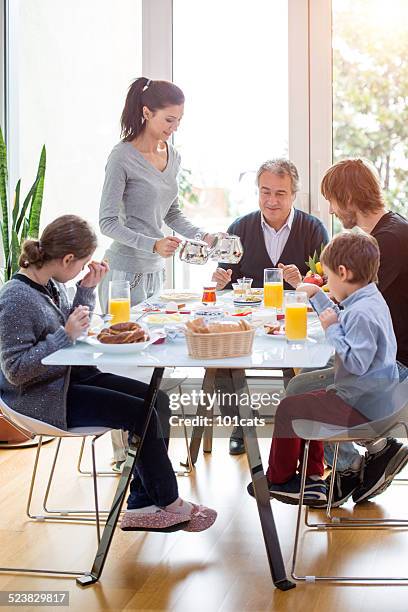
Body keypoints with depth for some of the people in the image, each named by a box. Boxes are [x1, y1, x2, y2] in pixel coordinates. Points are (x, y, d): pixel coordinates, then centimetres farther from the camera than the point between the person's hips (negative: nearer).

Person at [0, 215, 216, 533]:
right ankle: (170, 503, 3)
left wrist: (87, 289, 4)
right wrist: (66, 335, -25)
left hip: (72, 376, 10)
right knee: (140, 413, -16)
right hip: (42, 398, -10)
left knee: (157, 400, -2)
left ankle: (143, 506, 0)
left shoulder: (52, 284, 4)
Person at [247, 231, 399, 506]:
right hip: (372, 400, 11)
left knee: (289, 408, -3)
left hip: (361, 408, -11)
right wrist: (317, 295, 28)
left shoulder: (362, 313, -26)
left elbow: (356, 362, -31)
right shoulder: (370, 300, 8)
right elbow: (342, 320, 27)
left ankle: (277, 480, 17)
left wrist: (332, 328, -22)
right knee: (307, 402, 25)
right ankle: (312, 480, 25)